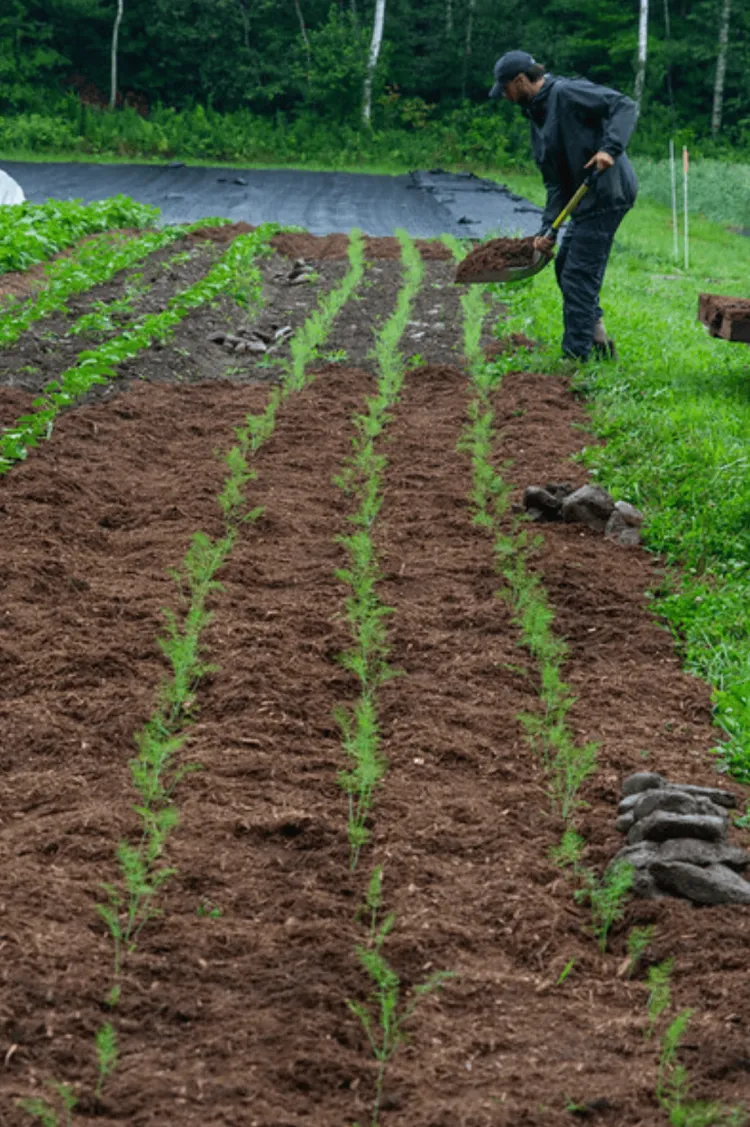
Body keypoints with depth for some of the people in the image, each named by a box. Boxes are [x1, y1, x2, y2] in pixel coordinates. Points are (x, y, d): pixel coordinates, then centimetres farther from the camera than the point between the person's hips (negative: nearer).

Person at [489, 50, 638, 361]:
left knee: (579, 276, -7)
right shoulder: (537, 117, 16)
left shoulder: (567, 92, -11)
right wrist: (548, 229, 2)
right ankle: (599, 341, 27)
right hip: (587, 198, 10)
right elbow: (555, 182, 12)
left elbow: (625, 107, -18)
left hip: (607, 192, -10)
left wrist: (610, 149, -31)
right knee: (565, 268, 19)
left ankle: (576, 354, -1)